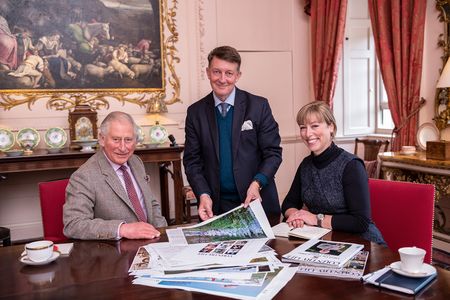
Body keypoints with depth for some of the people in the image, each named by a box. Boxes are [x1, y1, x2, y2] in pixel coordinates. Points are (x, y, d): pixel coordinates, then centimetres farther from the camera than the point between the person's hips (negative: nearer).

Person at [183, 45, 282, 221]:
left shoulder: (258, 106, -3)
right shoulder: (195, 112, 2)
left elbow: (273, 153, -2)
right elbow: (192, 160, 3)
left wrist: (257, 183, -18)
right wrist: (203, 194, -12)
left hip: (257, 200, -1)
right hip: (215, 206, 1)